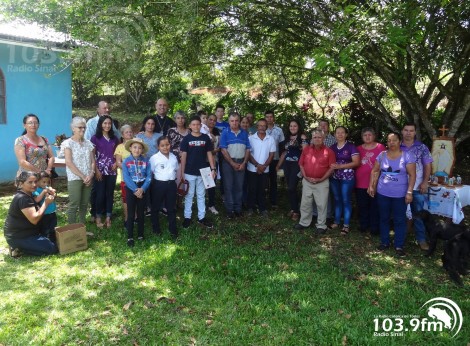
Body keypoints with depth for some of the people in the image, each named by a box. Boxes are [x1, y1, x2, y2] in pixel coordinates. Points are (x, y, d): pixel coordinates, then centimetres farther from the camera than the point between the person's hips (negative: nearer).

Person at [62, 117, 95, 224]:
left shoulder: (88, 143, 12)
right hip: (74, 178, -5)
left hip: (88, 178, 5)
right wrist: (82, 176, -14)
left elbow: (92, 161, 9)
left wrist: (91, 175, -8)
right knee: (74, 205, -5)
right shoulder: (68, 143, -3)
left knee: (84, 204, 9)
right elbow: (69, 162, -10)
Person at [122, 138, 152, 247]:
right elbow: (126, 178, -11)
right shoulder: (126, 161, -6)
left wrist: (142, 189, -17)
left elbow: (149, 176, -6)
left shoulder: (145, 160, -2)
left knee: (141, 213, 11)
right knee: (131, 213, 3)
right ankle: (130, 237, 10)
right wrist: (135, 189, -18)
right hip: (130, 189, -1)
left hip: (142, 189, 2)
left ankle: (140, 235, 22)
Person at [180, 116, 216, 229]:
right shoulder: (186, 139, -3)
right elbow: (183, 156, -3)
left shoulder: (206, 138, 2)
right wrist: (182, 172, -6)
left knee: (201, 195, 12)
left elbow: (209, 154, 5)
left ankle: (201, 217, 21)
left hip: (202, 172, 2)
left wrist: (213, 169, -2)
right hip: (189, 172, -2)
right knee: (189, 195, 8)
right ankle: (187, 217, 18)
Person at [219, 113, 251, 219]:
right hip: (228, 162, -2)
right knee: (228, 186, 2)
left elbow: (248, 149, 6)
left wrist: (244, 163, -5)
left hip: (241, 162, 2)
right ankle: (229, 209, 9)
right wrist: (233, 163, -11)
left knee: (239, 186, 6)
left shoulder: (244, 133, 6)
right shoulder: (225, 133, -3)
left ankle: (238, 208, 15)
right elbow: (223, 150, -8)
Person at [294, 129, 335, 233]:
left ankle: (321, 225, 16)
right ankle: (304, 222, 26)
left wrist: (321, 179, -12)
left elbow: (331, 168, -6)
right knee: (305, 203, 11)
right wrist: (305, 177, -6)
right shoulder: (306, 149, 4)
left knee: (322, 204, 4)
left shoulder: (329, 151, -5)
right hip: (307, 181, 3)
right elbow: (301, 164, 7)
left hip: (322, 182, -3)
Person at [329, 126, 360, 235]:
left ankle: (346, 225, 9)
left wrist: (340, 166, -18)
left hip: (347, 177, -4)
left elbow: (356, 162, -12)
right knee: (337, 200, 12)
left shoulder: (351, 146, -5)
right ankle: (336, 221, 23)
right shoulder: (332, 147, 9)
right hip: (334, 177, 4)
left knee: (346, 200, 1)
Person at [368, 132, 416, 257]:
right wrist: (371, 186, 3)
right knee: (384, 218, 13)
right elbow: (375, 171, 9)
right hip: (382, 193, 3)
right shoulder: (382, 155, 3)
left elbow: (412, 175, -9)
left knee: (399, 220, 4)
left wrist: (409, 192, -14)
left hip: (400, 194, -3)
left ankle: (399, 246, 15)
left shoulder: (407, 156, -7)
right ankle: (384, 242, 27)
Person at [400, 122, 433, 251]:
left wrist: (425, 182, -7)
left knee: (418, 213, 4)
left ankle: (421, 239, 13)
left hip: (417, 187, -1)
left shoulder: (422, 147, 2)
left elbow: (428, 166, 2)